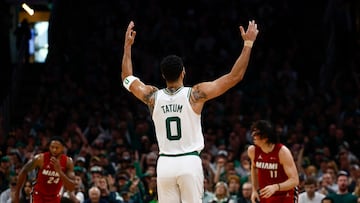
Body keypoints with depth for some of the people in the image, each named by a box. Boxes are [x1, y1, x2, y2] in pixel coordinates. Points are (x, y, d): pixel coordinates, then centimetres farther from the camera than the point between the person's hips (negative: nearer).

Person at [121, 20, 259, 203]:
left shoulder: (153, 96, 1)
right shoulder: (195, 94, -7)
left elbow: (127, 78, 21)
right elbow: (235, 76, -5)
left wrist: (127, 45, 29)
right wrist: (248, 43, 1)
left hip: (165, 163, 3)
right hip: (189, 162, -3)